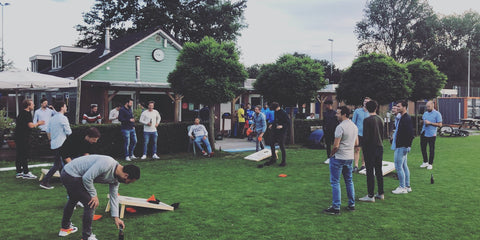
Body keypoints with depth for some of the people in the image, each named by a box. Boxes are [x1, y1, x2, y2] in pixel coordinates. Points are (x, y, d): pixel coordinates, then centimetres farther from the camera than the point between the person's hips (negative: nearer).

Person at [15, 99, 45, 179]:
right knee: (24, 155, -5)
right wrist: (38, 123, -2)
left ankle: (19, 172, 20)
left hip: (18, 137, 10)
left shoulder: (22, 113, 16)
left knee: (19, 155, 13)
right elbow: (30, 125, -21)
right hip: (23, 138, -10)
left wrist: (37, 124, 17)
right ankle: (26, 173, 0)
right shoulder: (27, 114, -15)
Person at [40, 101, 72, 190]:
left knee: (61, 163, 18)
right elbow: (69, 132, -14)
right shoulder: (63, 118, -14)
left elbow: (48, 131, 18)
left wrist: (51, 140, 29)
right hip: (60, 145, -9)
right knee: (57, 165, -5)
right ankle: (45, 182, -8)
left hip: (53, 144, 9)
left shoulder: (52, 118, 12)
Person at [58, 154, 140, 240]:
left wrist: (116, 217, 11)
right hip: (70, 174, -10)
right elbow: (87, 178, -29)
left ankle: (65, 228, 54)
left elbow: (114, 197, 11)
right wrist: (94, 195, -15)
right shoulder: (107, 164, -28)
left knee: (73, 200, 31)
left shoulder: (116, 178, 1)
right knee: (90, 204, -7)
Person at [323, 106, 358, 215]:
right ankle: (351, 205, 23)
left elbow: (336, 146, -20)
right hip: (350, 158, 8)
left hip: (338, 158, -8)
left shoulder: (340, 127, -18)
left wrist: (331, 154, -4)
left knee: (335, 182, -2)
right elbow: (356, 144, 16)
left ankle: (336, 208, 0)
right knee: (349, 181, 17)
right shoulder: (355, 126, 10)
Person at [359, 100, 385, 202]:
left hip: (370, 148, -7)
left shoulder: (367, 120, -14)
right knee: (379, 171, 14)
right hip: (380, 148, 7)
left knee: (370, 172, -3)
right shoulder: (380, 119, 7)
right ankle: (381, 193, 21)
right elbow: (382, 134, 14)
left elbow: (366, 136, -15)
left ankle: (370, 196, 0)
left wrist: (364, 147, -5)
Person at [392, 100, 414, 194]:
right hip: (399, 146, 10)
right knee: (404, 166, 14)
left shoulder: (407, 118, -16)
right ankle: (407, 186, 22)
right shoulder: (401, 118, 14)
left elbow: (410, 134, -21)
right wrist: (394, 136, 14)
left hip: (402, 147, -10)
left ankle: (402, 188, 2)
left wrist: (407, 146, -21)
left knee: (398, 166, -6)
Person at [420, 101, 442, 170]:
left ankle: (430, 164, 15)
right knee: (423, 148, 10)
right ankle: (425, 162, 25)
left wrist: (430, 123, -17)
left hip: (431, 135, -6)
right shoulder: (425, 113, 12)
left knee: (431, 149, 4)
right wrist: (424, 122, 2)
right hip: (423, 133, 6)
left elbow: (440, 124, -10)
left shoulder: (437, 114, -6)